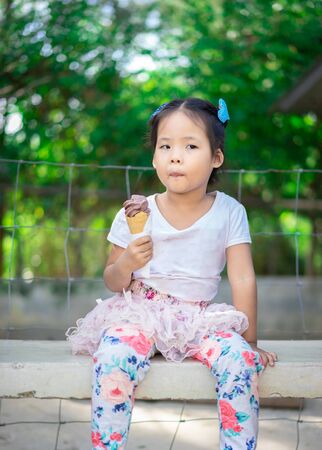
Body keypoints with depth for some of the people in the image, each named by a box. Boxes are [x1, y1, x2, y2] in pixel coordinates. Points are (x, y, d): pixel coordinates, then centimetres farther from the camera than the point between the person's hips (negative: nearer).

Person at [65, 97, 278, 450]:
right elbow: (112, 282, 7)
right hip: (141, 312, 0)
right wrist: (126, 264, -16)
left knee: (240, 360, -28)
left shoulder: (229, 212, 0)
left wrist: (250, 341, -2)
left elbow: (243, 279, 0)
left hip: (201, 318, 1)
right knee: (112, 359, -31)